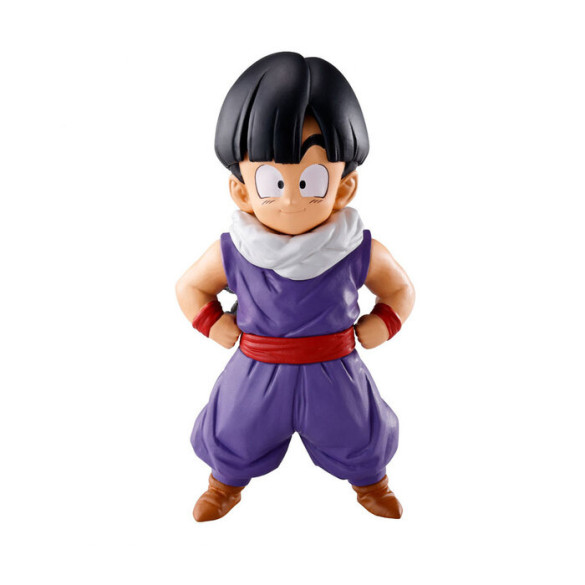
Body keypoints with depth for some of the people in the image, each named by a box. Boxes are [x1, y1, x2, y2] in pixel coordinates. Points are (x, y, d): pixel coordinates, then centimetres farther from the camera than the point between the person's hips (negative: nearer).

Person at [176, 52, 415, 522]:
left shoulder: (359, 252, -17)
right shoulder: (232, 254, -16)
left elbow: (400, 291, 2)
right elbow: (190, 288, 3)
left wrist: (373, 332, -10)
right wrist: (218, 329, -9)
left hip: (333, 375, 0)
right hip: (257, 374, 1)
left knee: (359, 438, 20)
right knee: (233, 436, 20)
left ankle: (371, 483, 54)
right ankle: (226, 483, 54)